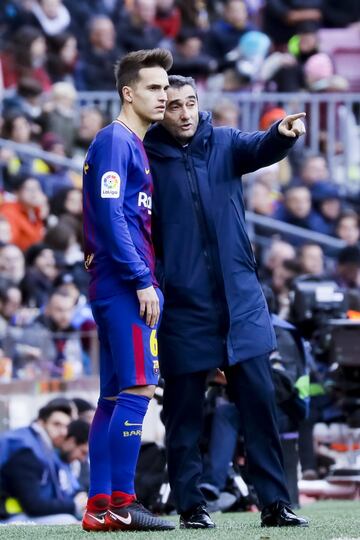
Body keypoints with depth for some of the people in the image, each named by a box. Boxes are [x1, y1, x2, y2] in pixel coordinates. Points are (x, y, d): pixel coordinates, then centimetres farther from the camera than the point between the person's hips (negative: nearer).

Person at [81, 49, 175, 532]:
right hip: (124, 286, -10)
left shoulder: (135, 146, 20)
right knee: (138, 389, -12)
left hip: (116, 288, 10)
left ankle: (99, 506, 9)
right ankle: (121, 504, -13)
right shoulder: (115, 141, -9)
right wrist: (142, 281, -19)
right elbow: (111, 215, -18)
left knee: (116, 396, 8)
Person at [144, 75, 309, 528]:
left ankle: (274, 502, 3)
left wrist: (283, 134, -36)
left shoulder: (224, 143, 5)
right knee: (184, 409, 4)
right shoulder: (147, 158, -1)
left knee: (258, 397, 0)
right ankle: (190, 505, 11)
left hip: (240, 296, 2)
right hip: (182, 303, -2)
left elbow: (259, 150, -15)